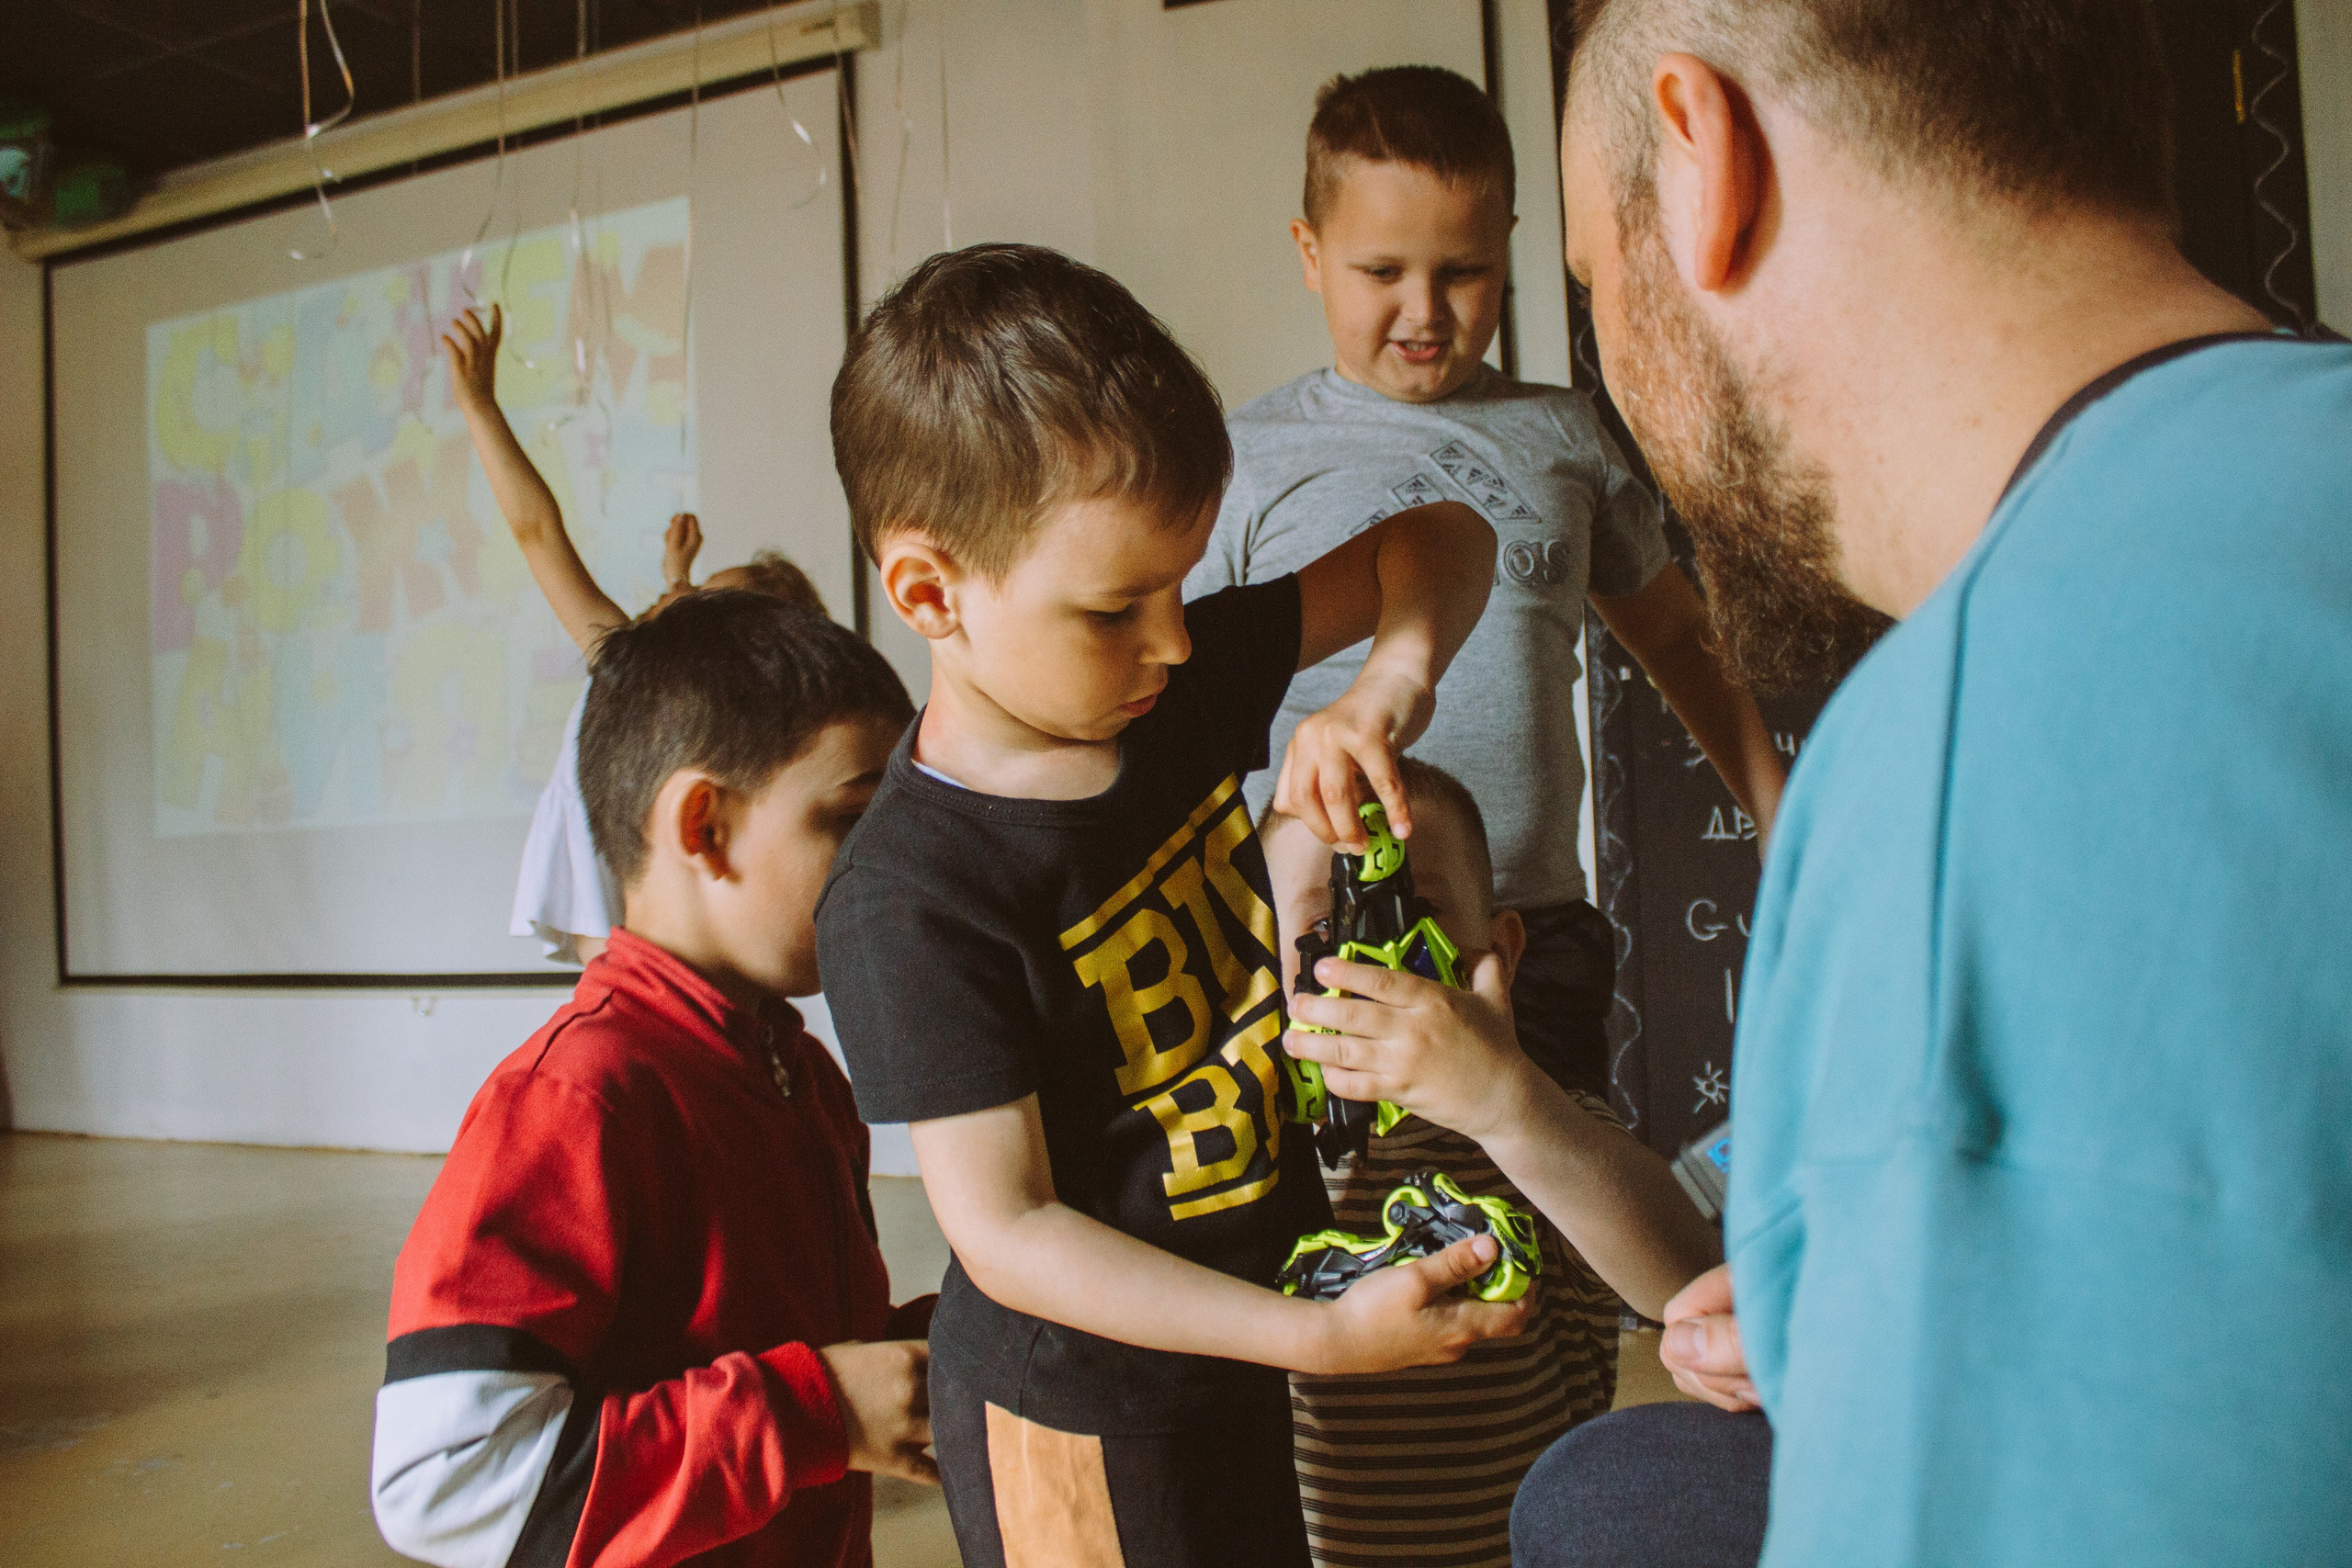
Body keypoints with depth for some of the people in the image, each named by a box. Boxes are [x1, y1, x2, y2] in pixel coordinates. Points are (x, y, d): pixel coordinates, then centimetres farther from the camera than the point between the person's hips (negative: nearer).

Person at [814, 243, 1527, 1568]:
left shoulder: (1185, 682, -6)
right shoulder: (913, 899, -25)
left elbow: (1436, 543, 2)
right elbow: (1007, 1230, -23)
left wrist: (1394, 679, -20)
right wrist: (1322, 1335, -28)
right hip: (1079, 1418, -6)